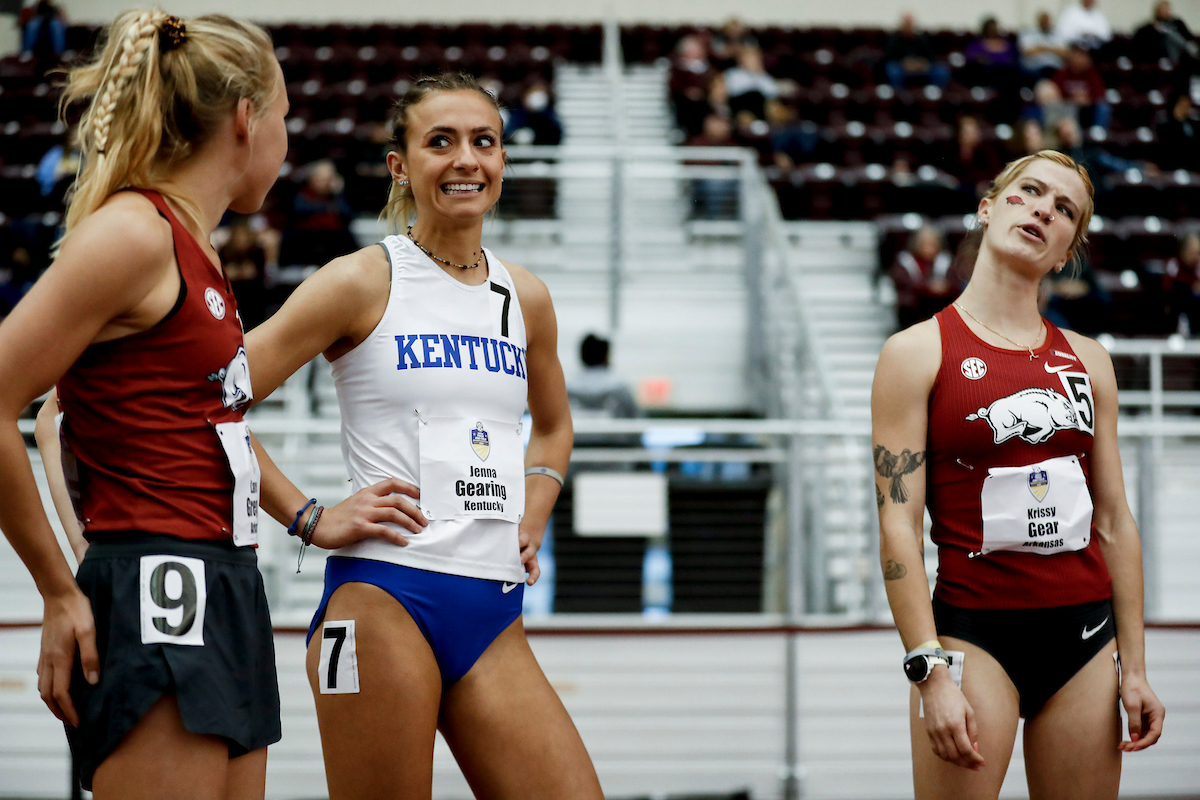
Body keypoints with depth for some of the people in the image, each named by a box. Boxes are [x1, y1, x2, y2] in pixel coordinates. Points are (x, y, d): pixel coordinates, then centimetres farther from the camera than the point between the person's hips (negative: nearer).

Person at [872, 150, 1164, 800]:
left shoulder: (1088, 360, 11)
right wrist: (931, 673, -16)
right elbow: (898, 523, -9)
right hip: (975, 629, -4)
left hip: (1084, 630, 4)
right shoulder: (918, 352, -2)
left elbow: (1114, 520, 12)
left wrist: (1134, 667, 8)